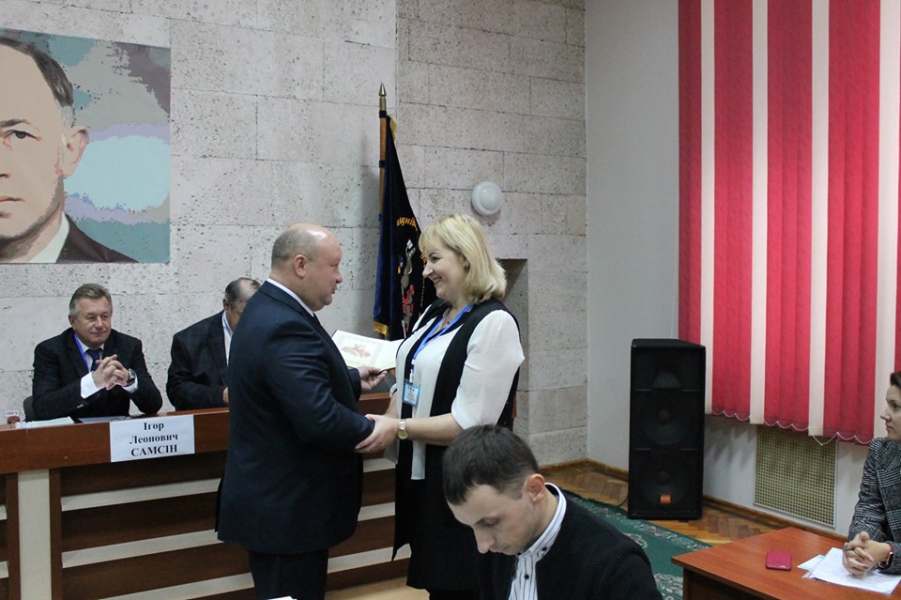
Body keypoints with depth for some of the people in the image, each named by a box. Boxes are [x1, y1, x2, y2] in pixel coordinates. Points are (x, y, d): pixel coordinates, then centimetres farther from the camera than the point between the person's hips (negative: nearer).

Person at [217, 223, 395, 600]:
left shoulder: (268, 308, 8)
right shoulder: (286, 327, -26)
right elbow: (319, 420, -31)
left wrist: (354, 380, 17)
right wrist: (371, 430, -15)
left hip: (274, 498, 10)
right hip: (288, 508, -10)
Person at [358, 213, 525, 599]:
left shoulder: (493, 323, -17)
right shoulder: (433, 314, 9)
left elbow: (471, 422, -21)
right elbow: (408, 385, 11)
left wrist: (398, 428, -18)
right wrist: (382, 427, -6)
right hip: (421, 475, 8)